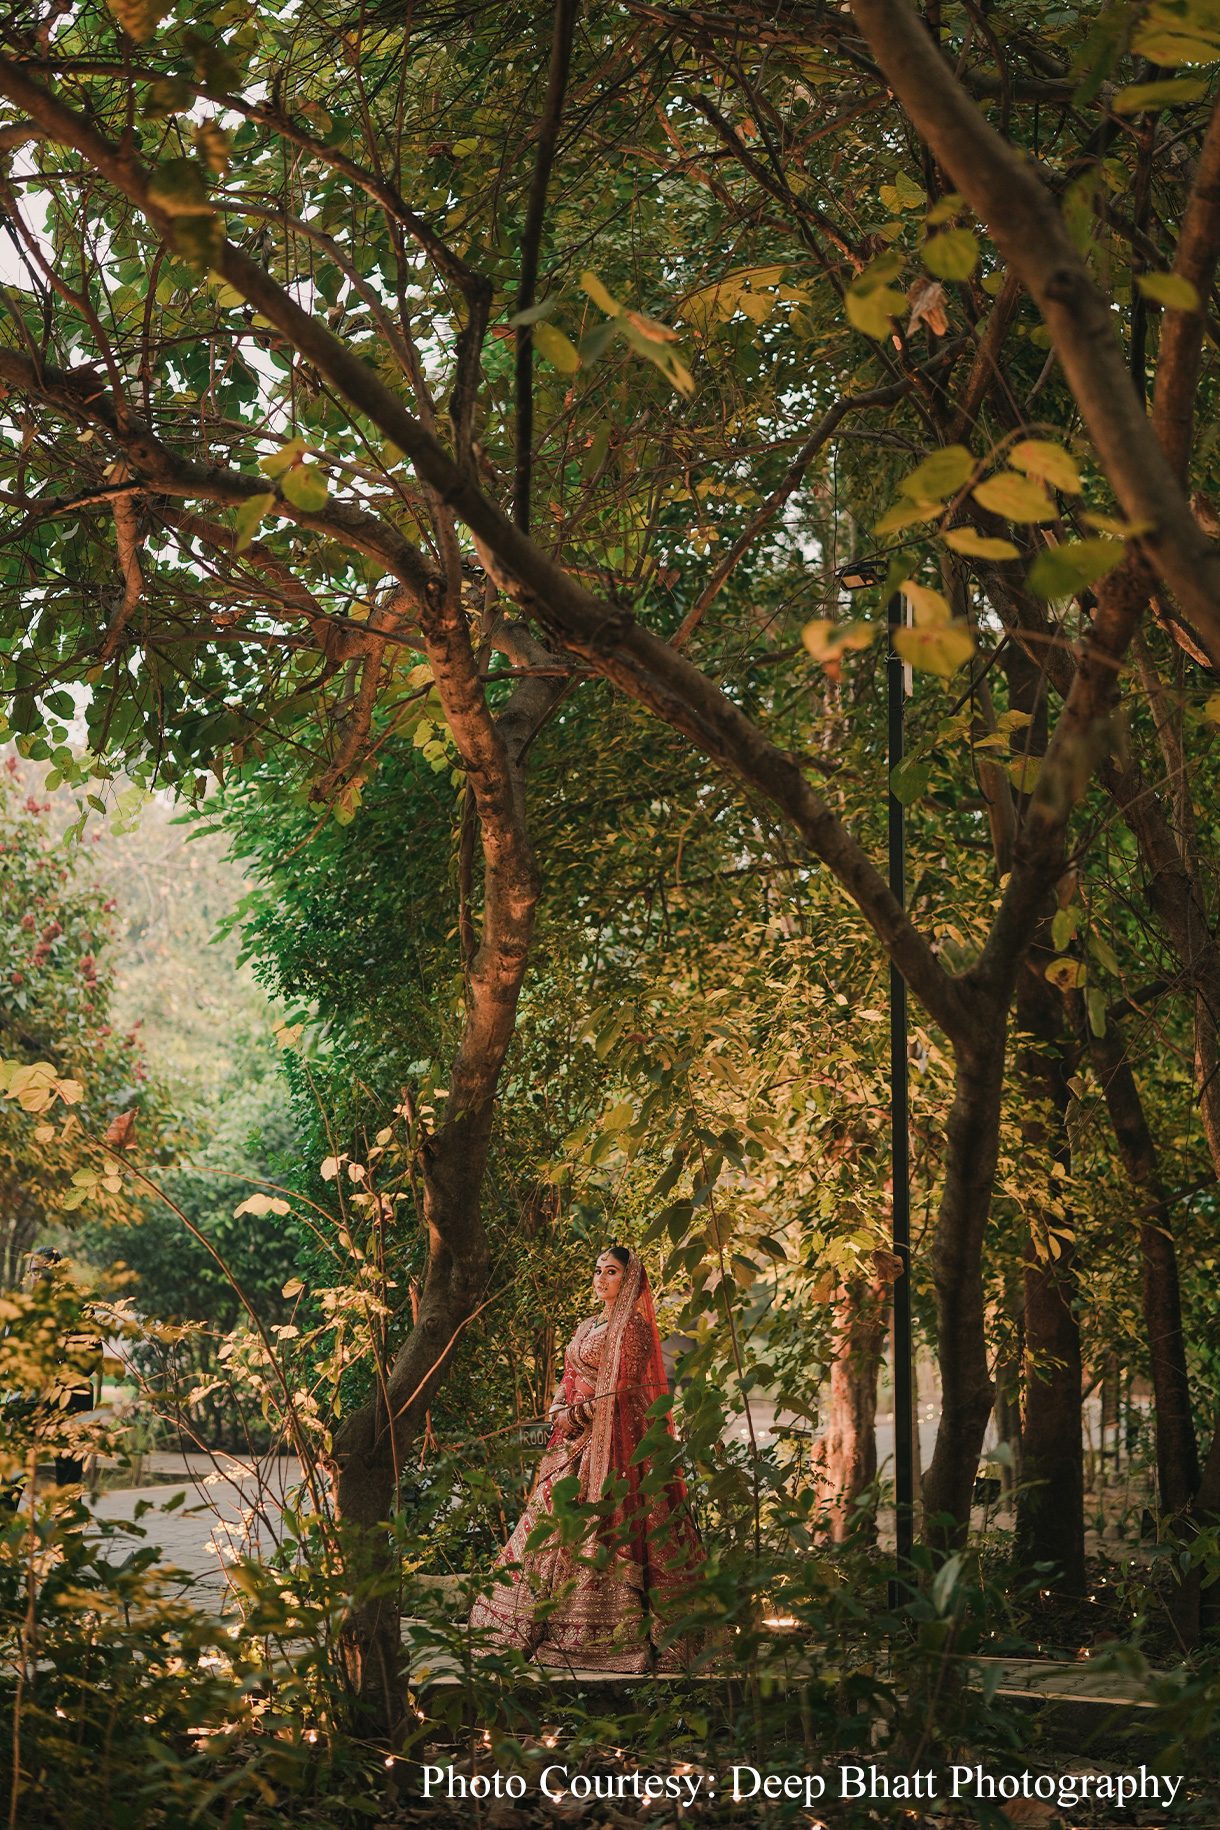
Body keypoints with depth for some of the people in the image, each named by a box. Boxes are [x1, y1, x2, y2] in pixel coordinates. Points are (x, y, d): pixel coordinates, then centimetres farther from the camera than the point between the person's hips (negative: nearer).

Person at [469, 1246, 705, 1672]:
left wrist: (578, 1416, -8)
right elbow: (568, 1382, 18)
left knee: (602, 1522, -11)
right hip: (575, 1443, 8)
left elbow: (619, 1393, -12)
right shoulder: (587, 1328, 18)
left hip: (613, 1443, -8)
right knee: (554, 1519, 4)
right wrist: (560, 1413, -1)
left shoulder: (633, 1328, -7)